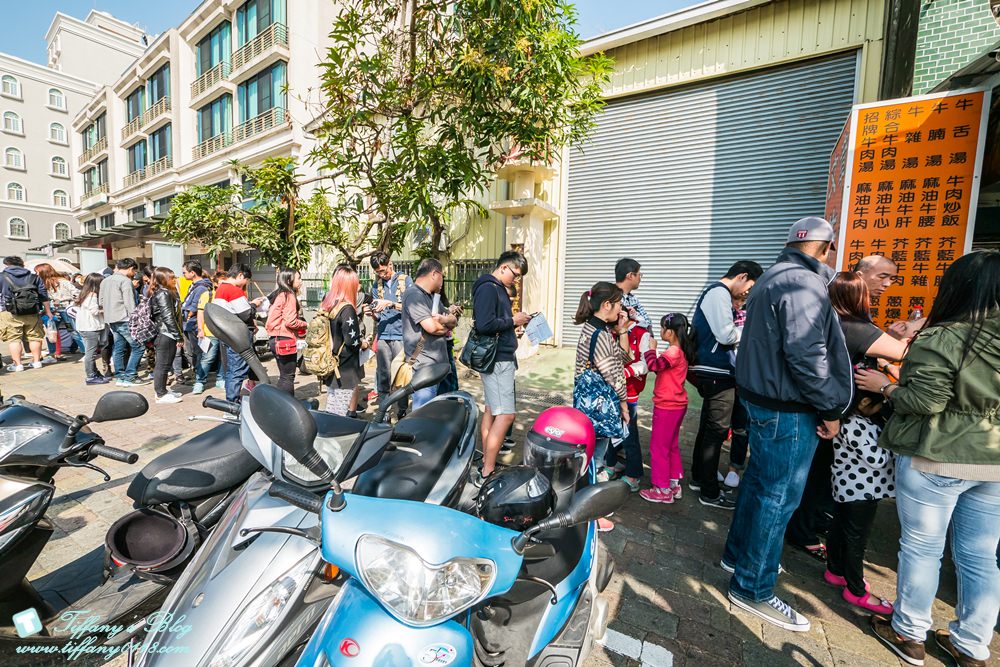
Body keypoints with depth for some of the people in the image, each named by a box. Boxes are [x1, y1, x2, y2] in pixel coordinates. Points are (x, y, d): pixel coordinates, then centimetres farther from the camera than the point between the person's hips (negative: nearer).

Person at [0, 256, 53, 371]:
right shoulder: (34, 277, 8)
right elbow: (44, 296, 8)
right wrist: (48, 311, 14)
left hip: (11, 314, -3)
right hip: (32, 313, 3)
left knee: (13, 339, 2)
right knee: (34, 337, 11)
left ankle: (17, 364, 2)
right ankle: (36, 361, 16)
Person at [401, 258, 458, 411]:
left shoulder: (432, 297, 20)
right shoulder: (413, 294, -12)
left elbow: (454, 320, 14)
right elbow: (431, 327, -21)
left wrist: (443, 320, -10)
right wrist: (446, 328, 2)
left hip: (438, 363, 10)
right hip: (424, 365, -10)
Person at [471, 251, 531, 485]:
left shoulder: (497, 288, 18)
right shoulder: (488, 288, -14)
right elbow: (484, 325, -25)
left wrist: (515, 320, 4)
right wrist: (513, 321, -15)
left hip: (502, 358, 11)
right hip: (497, 360, -11)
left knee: (491, 411, 14)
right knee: (505, 415, -10)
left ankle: (486, 463, 25)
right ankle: (486, 474, -4)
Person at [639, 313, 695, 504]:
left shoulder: (673, 352, -22)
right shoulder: (681, 351, 8)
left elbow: (654, 365, -34)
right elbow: (662, 369, 12)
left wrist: (651, 349, -17)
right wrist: (652, 350, -2)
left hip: (666, 407, -10)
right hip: (677, 405, 10)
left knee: (659, 447, 3)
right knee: (672, 446, 20)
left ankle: (663, 491, 12)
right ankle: (674, 484, 30)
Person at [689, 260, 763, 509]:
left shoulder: (714, 292, 17)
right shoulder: (719, 293, -14)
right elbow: (726, 335, -20)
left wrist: (741, 328, 8)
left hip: (711, 370, 10)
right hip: (717, 372, -10)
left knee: (708, 427, 18)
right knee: (717, 430, -2)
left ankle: (699, 477, 31)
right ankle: (709, 492, 9)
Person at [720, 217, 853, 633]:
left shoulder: (771, 278, 13)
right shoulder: (805, 283, -18)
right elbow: (806, 354, -25)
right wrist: (831, 408, -14)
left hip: (762, 398, 10)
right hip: (788, 410, -10)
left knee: (758, 481, 21)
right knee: (778, 497, 1)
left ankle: (738, 555, 38)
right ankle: (753, 588, 14)